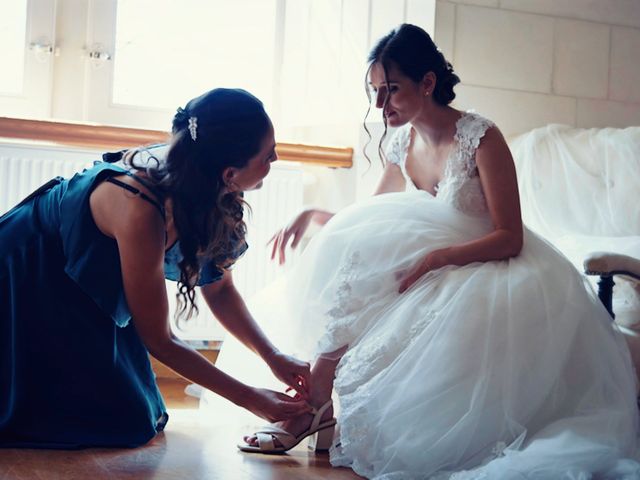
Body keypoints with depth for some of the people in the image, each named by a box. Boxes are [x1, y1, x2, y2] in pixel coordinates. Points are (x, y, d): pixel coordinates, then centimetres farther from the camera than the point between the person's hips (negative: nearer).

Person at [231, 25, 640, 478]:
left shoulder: (480, 137, -15)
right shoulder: (402, 145, 4)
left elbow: (510, 238, -18)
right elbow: (369, 224, 11)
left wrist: (438, 257, -31)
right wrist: (313, 215, -7)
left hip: (487, 267, -6)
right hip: (430, 267, 7)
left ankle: (316, 408, -15)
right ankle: (314, 406, -18)